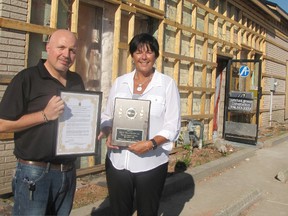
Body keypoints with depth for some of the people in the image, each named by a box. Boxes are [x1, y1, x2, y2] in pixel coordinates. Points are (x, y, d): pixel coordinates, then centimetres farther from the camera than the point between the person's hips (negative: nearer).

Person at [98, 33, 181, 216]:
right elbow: (107, 116, 12)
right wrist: (108, 134, -8)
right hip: (117, 162, 3)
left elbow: (173, 126, -6)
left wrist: (151, 143, -21)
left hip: (151, 164, -3)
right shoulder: (120, 82, 7)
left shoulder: (167, 84, -2)